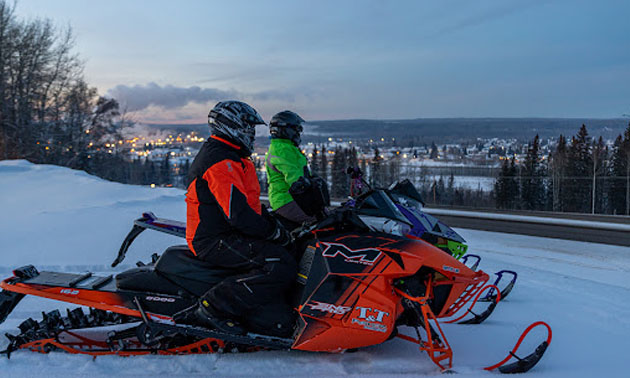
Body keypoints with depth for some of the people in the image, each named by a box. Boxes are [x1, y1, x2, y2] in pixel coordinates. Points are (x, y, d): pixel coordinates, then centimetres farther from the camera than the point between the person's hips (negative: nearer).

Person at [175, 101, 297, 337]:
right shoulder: (220, 162, -15)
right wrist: (275, 233, -12)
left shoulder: (232, 158, 20)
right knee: (281, 266, -25)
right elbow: (238, 214, -24)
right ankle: (211, 307, -21)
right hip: (217, 241, -11)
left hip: (228, 235, 11)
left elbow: (251, 203, 25)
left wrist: (275, 226, 11)